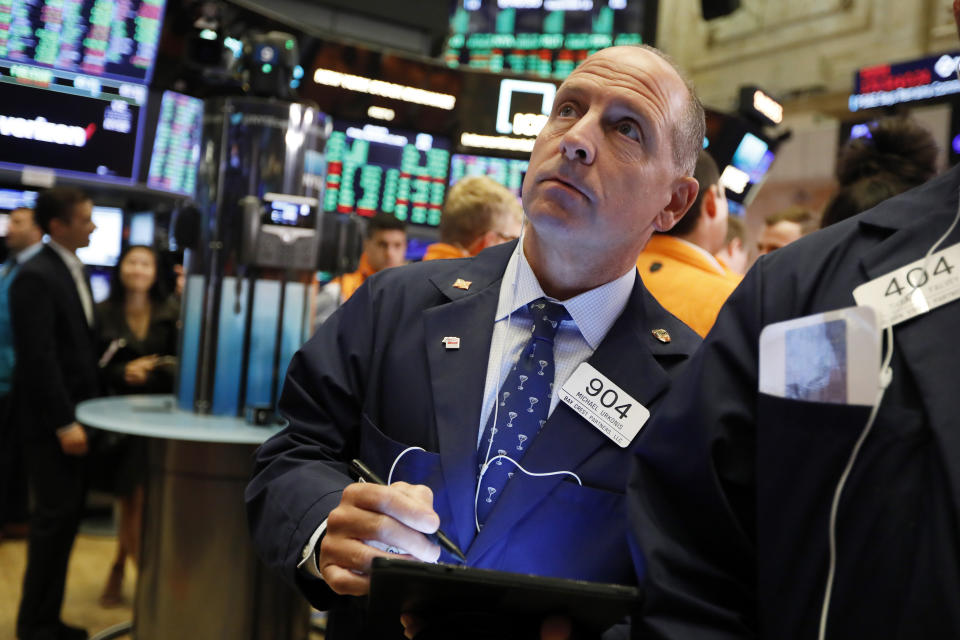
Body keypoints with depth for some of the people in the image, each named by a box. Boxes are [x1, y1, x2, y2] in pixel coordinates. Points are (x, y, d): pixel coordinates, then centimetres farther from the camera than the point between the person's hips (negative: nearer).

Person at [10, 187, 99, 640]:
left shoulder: (74, 271, 13)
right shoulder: (35, 277, -14)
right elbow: (38, 357, -19)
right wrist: (64, 423, -20)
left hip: (74, 412, 8)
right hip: (48, 418, -8)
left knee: (67, 516, 12)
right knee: (56, 516, -3)